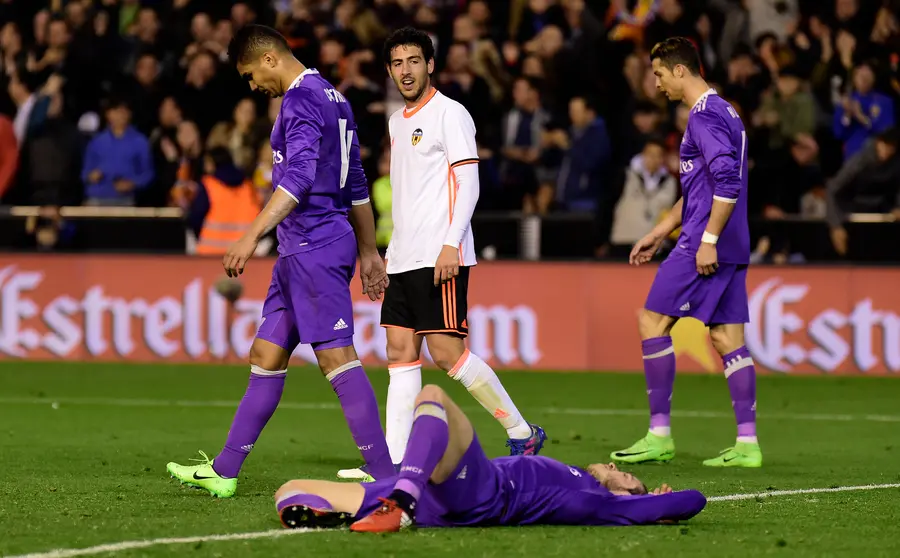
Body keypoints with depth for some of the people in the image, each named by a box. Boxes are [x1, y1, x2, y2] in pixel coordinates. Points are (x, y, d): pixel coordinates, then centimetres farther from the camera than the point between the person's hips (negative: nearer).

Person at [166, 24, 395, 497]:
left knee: (336, 356, -12)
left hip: (313, 248, -10)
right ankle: (224, 471, 16)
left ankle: (384, 473, -14)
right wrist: (368, 252, 28)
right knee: (266, 355, 12)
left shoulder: (301, 99, -12)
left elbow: (298, 176, -24)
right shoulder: (333, 98, 19)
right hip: (299, 252, 10)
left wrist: (252, 236, -30)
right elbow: (356, 184, 24)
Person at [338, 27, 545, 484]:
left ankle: (521, 433, 0)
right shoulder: (397, 121, 18)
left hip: (439, 256, -8)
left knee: (446, 351, -11)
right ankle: (392, 460, -1)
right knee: (400, 352, 2)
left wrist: (451, 244, -21)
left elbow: (468, 184, -12)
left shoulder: (449, 113, -6)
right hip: (403, 258, 8)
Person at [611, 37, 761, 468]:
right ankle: (747, 444, 3)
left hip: (706, 245, -10)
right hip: (731, 249, 10)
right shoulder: (723, 112, 20)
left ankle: (659, 435, -5)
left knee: (652, 321, -4)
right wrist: (659, 234, 29)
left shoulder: (705, 116, -12)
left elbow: (728, 181, -24)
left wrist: (708, 239, -23)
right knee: (727, 338, 7)